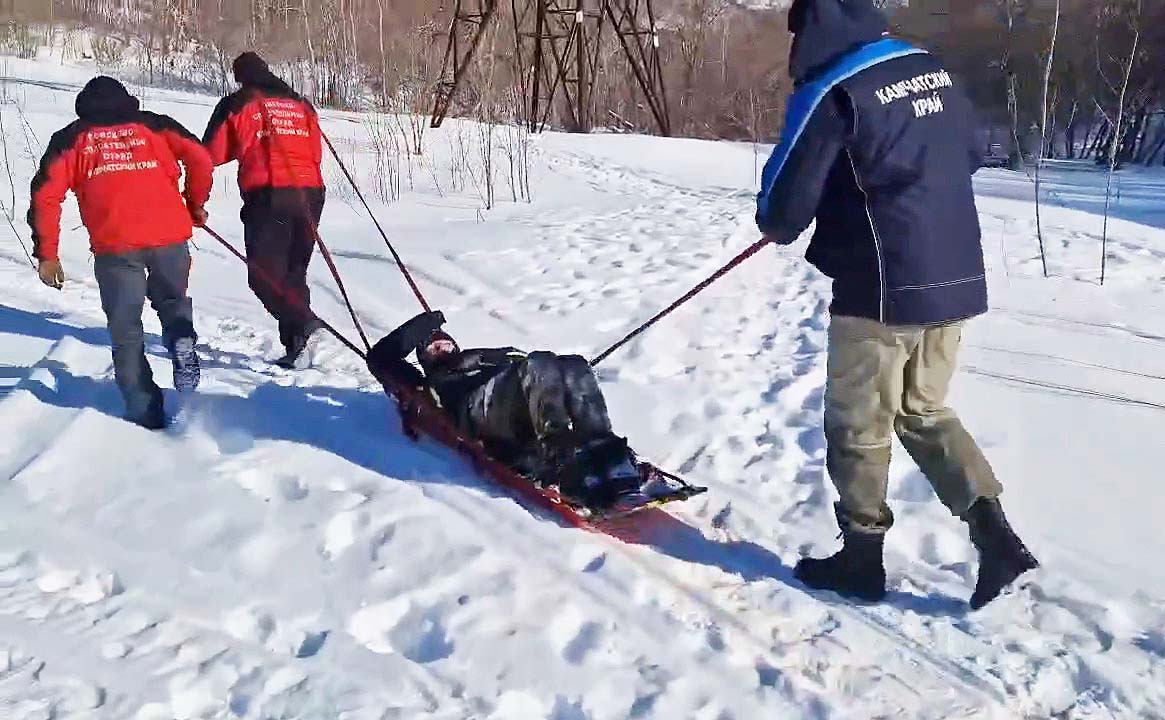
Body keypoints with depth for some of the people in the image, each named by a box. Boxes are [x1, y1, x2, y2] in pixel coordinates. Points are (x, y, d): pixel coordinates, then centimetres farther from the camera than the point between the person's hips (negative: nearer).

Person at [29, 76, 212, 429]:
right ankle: (182, 342, -5)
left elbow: (46, 194, 7)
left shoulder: (72, 137, 18)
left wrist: (46, 254, 9)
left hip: (114, 245, -1)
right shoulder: (154, 124, 19)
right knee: (172, 300, 26)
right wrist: (196, 205, 22)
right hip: (169, 236, 1)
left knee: (126, 331, 8)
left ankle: (146, 413, 3)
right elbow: (200, 159, 6)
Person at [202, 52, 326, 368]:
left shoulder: (236, 104, 5)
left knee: (264, 274, -2)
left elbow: (212, 153, 8)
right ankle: (296, 348, 10)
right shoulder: (302, 105, 19)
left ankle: (302, 325, -25)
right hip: (310, 193, 5)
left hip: (268, 196, -5)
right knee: (294, 273, 14)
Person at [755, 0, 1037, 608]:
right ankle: (996, 536, 12)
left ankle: (861, 558, 21)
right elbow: (969, 154, 23)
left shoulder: (831, 92, -13)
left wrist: (776, 225, 11)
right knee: (924, 411, 20)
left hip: (883, 289, -7)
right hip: (956, 279, 7)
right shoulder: (934, 72, 10)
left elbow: (785, 199, -12)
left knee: (858, 425, 9)